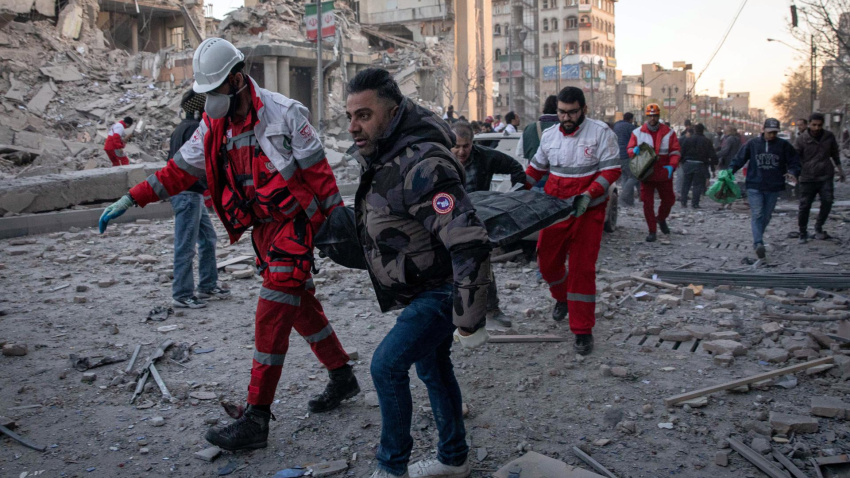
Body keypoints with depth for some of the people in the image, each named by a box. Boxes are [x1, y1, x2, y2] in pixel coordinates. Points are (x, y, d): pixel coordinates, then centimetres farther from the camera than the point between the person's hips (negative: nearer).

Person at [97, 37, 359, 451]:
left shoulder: (284, 114, -15)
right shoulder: (214, 126, 4)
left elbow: (319, 173, -13)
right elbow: (179, 170, 7)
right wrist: (130, 200, 0)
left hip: (294, 223, -7)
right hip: (263, 229, 7)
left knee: (271, 315, -11)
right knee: (301, 307, 15)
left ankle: (256, 419, -8)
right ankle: (342, 378, 34)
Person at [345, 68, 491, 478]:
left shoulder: (421, 167, -32)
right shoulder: (381, 155, 0)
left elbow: (469, 245, -37)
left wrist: (469, 322, -31)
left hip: (443, 291, -10)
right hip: (423, 289, 10)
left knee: (387, 365, -13)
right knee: (431, 366, 20)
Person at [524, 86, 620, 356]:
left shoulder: (601, 133, -8)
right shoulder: (549, 136, 6)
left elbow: (611, 170, -12)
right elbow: (536, 167, 19)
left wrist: (587, 196, -24)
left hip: (588, 212, -4)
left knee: (582, 268, -5)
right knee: (547, 260, 9)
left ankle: (583, 331, 5)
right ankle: (561, 298, 44)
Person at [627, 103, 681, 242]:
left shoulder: (668, 132, 2)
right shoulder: (638, 133, 3)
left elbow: (675, 151, 1)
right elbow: (630, 150, 5)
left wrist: (672, 166, -16)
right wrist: (634, 151, -19)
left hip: (664, 174, 1)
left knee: (669, 199, 13)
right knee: (648, 203, -1)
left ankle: (661, 219, 43)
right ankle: (652, 231, 10)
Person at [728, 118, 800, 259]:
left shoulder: (783, 145, 2)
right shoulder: (752, 144, 1)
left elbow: (794, 161, 5)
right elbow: (740, 158, 6)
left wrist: (793, 172, -14)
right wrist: (731, 169, -11)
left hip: (774, 188, 2)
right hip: (754, 186, -2)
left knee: (766, 216, 11)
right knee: (757, 215, -14)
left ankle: (757, 240, 28)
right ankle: (759, 243, -23)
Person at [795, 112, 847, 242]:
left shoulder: (829, 137, 5)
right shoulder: (802, 139, -5)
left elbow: (835, 154, 19)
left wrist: (840, 170, 21)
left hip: (826, 177, 2)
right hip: (808, 178, -2)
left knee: (827, 201, -10)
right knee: (804, 206, -1)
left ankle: (819, 227, 11)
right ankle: (803, 234, 13)